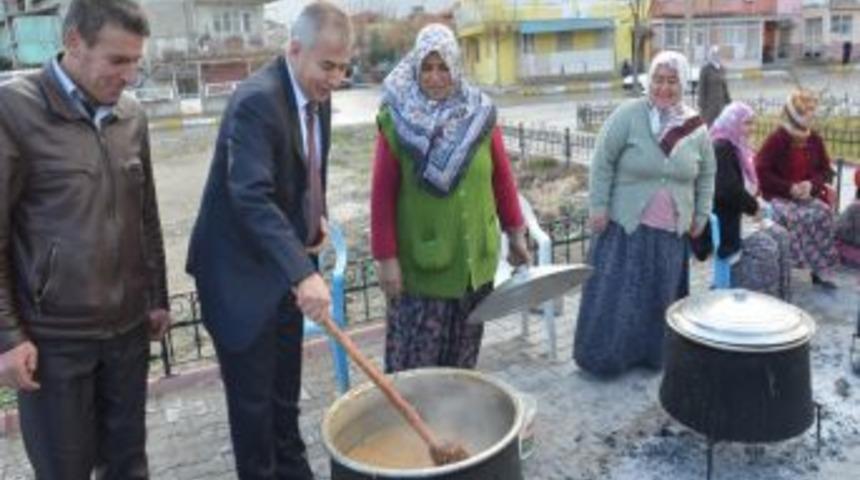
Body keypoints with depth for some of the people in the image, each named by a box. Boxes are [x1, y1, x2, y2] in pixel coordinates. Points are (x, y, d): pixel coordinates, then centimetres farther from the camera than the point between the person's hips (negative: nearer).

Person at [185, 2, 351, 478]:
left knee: (286, 386, 20)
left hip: (287, 265, 8)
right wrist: (303, 273, -43)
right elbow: (250, 196, -34)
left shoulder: (317, 96, 3)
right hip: (241, 270, -8)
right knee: (252, 395, 3)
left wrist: (316, 216, 1)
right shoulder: (256, 99, -23)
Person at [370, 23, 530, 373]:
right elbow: (382, 194, -9)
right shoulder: (396, 119, -9)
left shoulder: (480, 114, 1)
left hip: (474, 258, 4)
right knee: (415, 359, 4)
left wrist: (515, 232, 9)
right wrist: (386, 257, -10)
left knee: (463, 352, 15)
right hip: (420, 261, -3)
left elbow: (502, 177, 7)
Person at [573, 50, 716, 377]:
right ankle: (602, 357, 15)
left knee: (660, 296, 13)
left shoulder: (696, 128, 3)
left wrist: (701, 215, 12)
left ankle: (651, 354, 28)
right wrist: (598, 207, -12)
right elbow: (602, 163, -9)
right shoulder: (627, 115, -10)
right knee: (616, 294, 2)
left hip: (672, 231, 4)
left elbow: (707, 175, 15)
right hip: (626, 225, -4)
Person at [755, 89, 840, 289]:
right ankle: (819, 268, -21)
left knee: (823, 213, -23)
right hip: (778, 196, -4)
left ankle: (820, 271, -14)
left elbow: (825, 170, 11)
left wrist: (811, 184, -11)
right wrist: (789, 188, -18)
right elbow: (761, 172, -12)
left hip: (807, 195, 4)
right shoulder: (776, 139, -10)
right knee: (798, 217, -32)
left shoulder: (814, 139, 5)